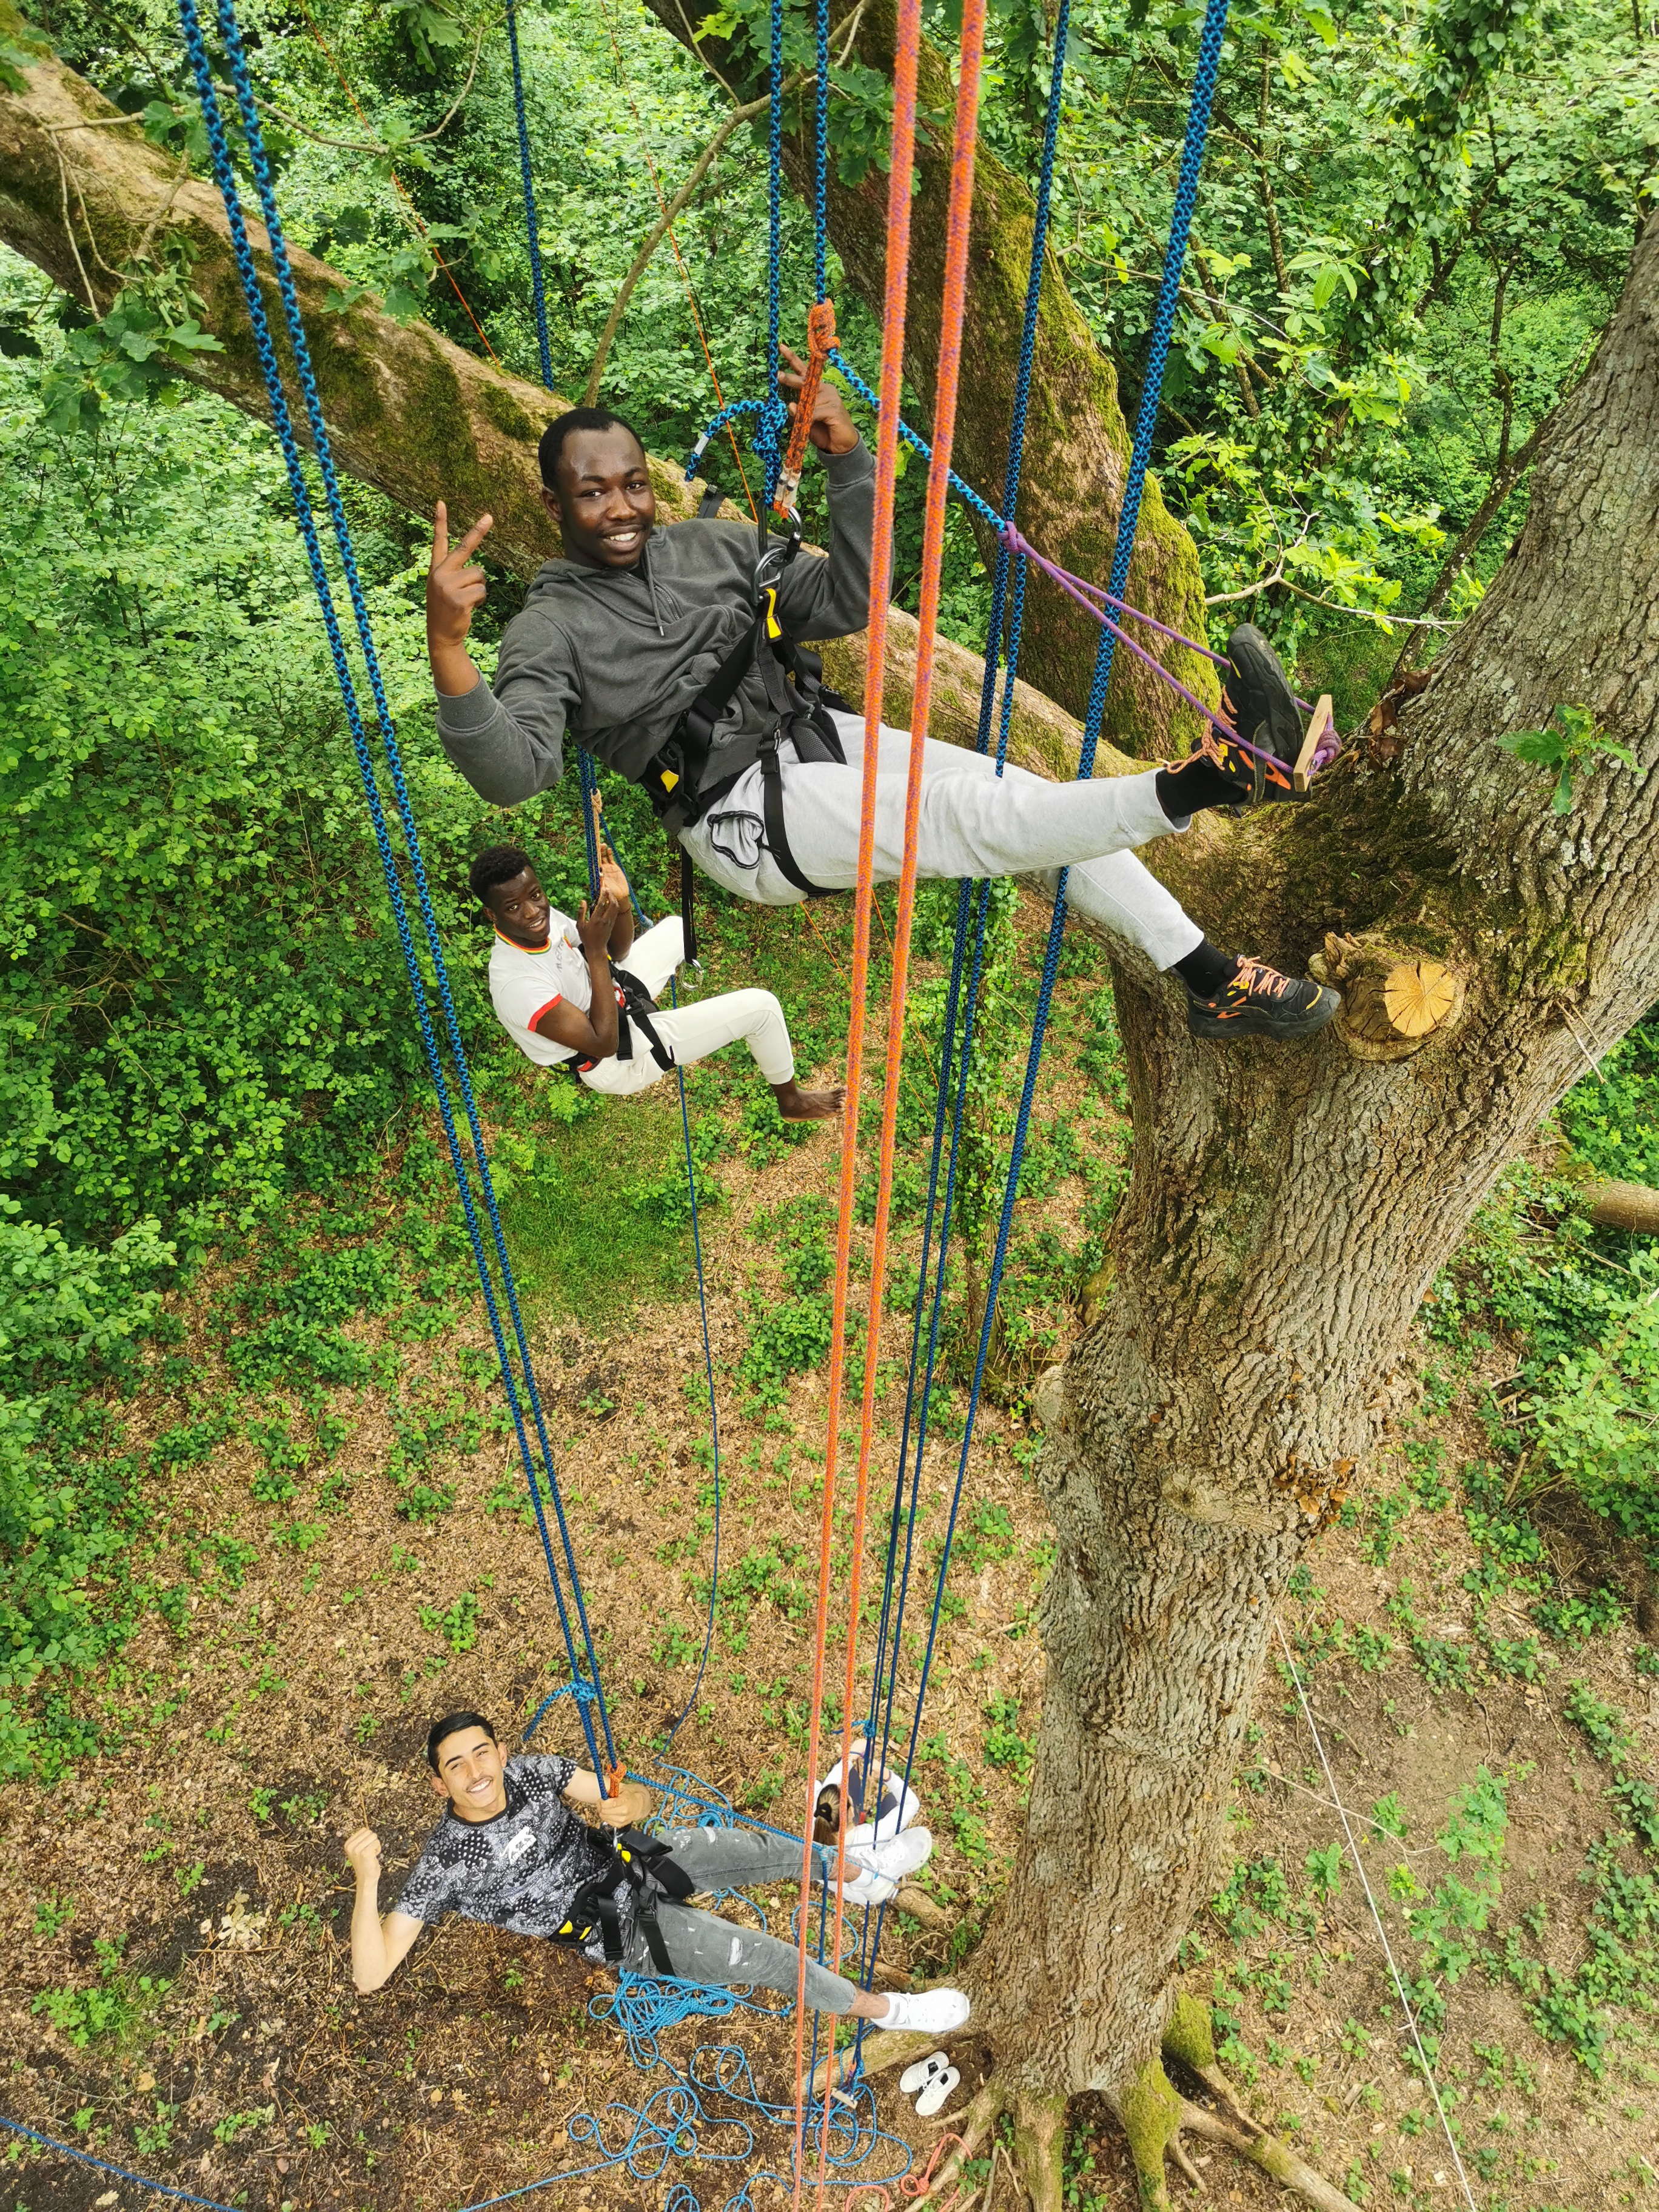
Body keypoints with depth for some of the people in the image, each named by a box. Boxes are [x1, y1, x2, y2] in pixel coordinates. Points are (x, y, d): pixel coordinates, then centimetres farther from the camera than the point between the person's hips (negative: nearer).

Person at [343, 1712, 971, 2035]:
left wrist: (628, 1804, -30)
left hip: (632, 1861, 4)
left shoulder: (532, 1771, -8)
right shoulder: (444, 1866, -18)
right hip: (623, 1930, -4)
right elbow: (371, 1975, -21)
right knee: (767, 1958, -10)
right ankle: (882, 2008, 9)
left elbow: (639, 1799, -3)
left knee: (757, 1850, -9)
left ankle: (857, 1871, 21)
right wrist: (367, 1879, -37)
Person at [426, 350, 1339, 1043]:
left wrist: (848, 458, -1)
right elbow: (512, 769, -19)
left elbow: (850, 601, 11)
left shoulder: (710, 545, 13)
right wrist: (448, 650, -36)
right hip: (744, 813, -6)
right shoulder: (552, 628, -3)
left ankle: (1212, 981, -2)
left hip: (822, 733, 6)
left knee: (1028, 798, -8)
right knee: (967, 814, -27)